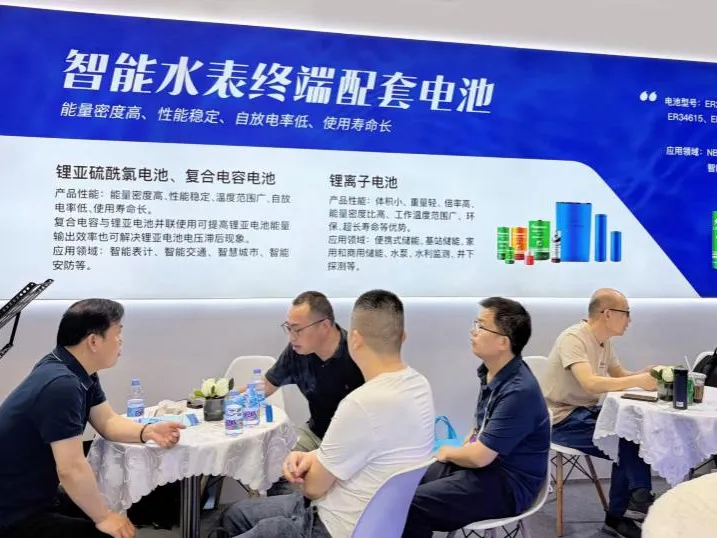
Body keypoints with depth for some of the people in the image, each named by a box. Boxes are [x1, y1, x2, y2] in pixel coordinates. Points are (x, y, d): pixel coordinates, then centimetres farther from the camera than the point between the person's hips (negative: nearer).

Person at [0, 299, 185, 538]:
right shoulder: (61, 384, -29)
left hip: (37, 499, 10)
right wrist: (103, 517, -16)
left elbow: (107, 422, 10)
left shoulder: (79, 372, 1)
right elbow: (71, 469, -29)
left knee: (129, 516, 10)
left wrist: (147, 432, -9)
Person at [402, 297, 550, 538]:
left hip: (508, 484, -9)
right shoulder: (491, 371, 5)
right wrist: (460, 449, 3)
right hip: (485, 460, 9)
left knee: (409, 506, -21)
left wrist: (449, 454, -4)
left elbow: (479, 456, -24)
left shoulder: (520, 391, -26)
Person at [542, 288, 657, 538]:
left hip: (587, 412, 8)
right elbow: (590, 384, -34)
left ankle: (617, 516, 0)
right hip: (564, 420, -8)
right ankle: (640, 500, 3)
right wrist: (639, 381, -32)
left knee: (631, 438, -10)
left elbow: (620, 376, 15)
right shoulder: (573, 338, -22)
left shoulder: (604, 341, 7)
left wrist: (649, 373, -6)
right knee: (628, 444, -17)